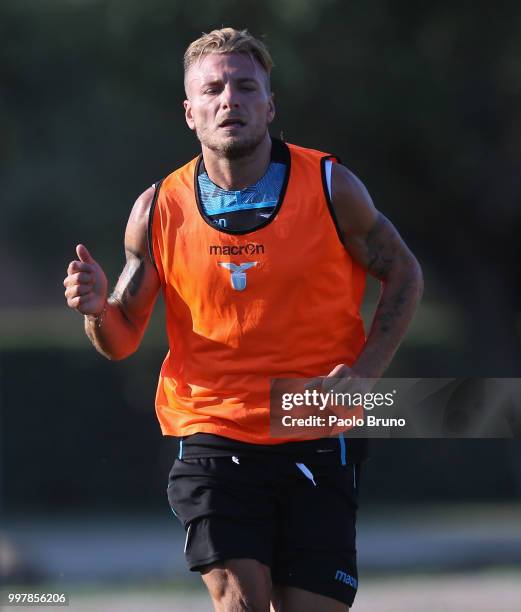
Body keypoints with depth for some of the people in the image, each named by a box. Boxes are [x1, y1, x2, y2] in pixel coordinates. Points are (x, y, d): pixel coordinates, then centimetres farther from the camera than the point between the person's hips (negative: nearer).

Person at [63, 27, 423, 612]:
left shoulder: (331, 187, -3)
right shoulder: (158, 209, -1)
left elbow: (403, 275, 10)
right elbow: (121, 341, 7)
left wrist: (361, 374, -3)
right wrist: (97, 310, -17)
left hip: (318, 441, 1)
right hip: (213, 439, 0)